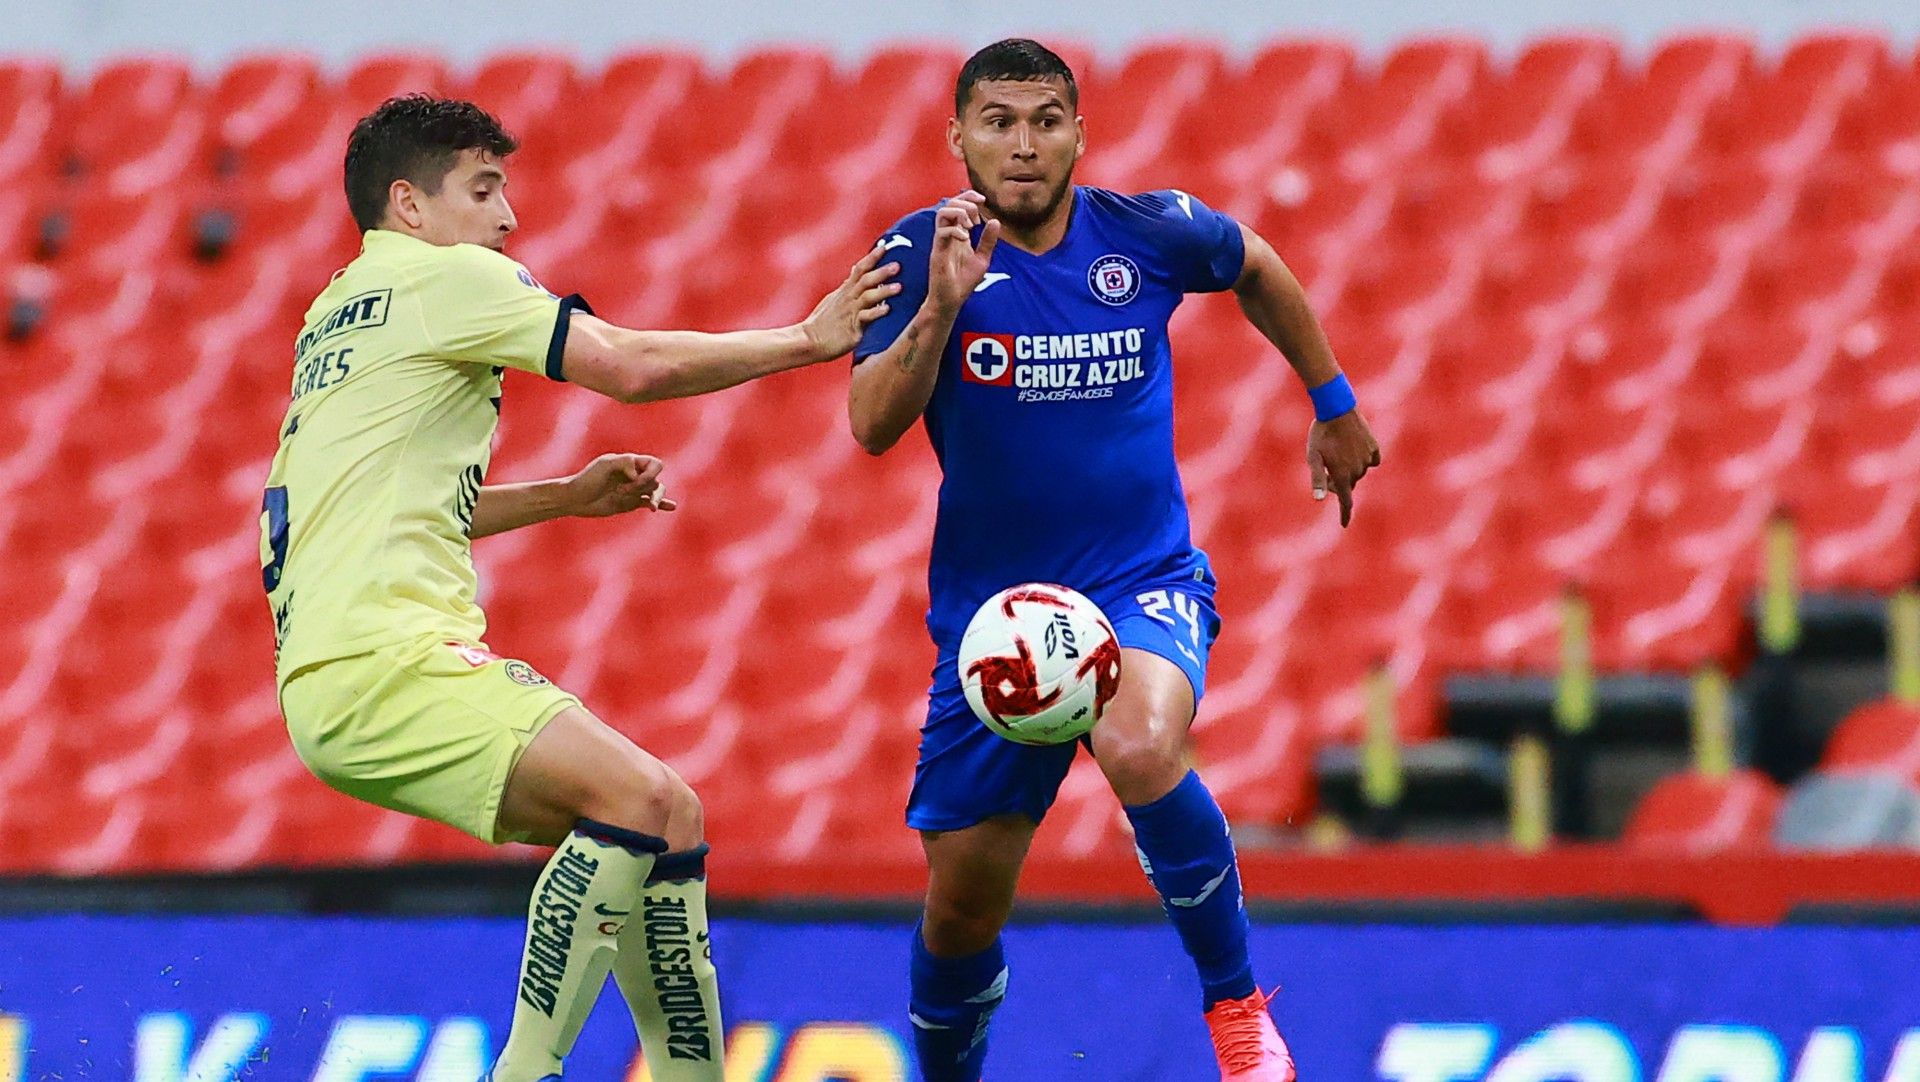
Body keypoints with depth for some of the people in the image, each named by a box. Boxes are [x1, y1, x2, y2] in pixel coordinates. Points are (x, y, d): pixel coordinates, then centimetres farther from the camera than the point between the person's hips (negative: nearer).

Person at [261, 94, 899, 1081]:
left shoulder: (338, 313, 26)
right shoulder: (442, 277, -2)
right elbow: (631, 367, -7)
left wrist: (564, 497, 27)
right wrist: (808, 339, 3)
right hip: (379, 660, -10)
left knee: (663, 820, 9)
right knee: (639, 799, -25)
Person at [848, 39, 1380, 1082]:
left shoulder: (1147, 233, -5)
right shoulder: (924, 251, -7)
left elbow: (1257, 266, 18)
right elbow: (872, 427, -17)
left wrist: (1335, 407, 24)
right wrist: (941, 305, -30)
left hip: (1144, 584, -2)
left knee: (1141, 752, -35)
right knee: (960, 907, 4)